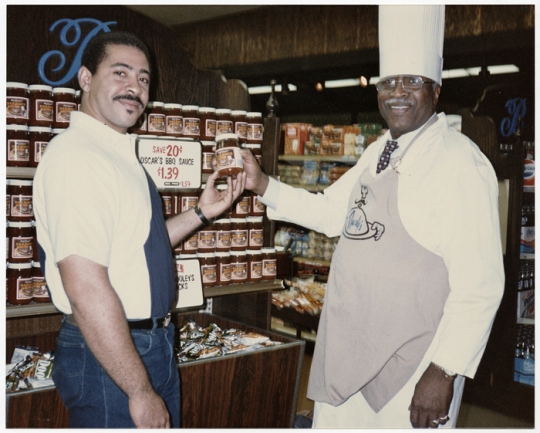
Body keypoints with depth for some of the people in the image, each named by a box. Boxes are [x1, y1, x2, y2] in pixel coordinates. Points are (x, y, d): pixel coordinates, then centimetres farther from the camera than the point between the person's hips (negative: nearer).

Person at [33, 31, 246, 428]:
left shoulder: (121, 155, 10)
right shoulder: (77, 156, -21)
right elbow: (86, 289, -27)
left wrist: (201, 213, 9)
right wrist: (141, 392, -23)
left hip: (154, 347, 9)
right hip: (109, 356, -9)